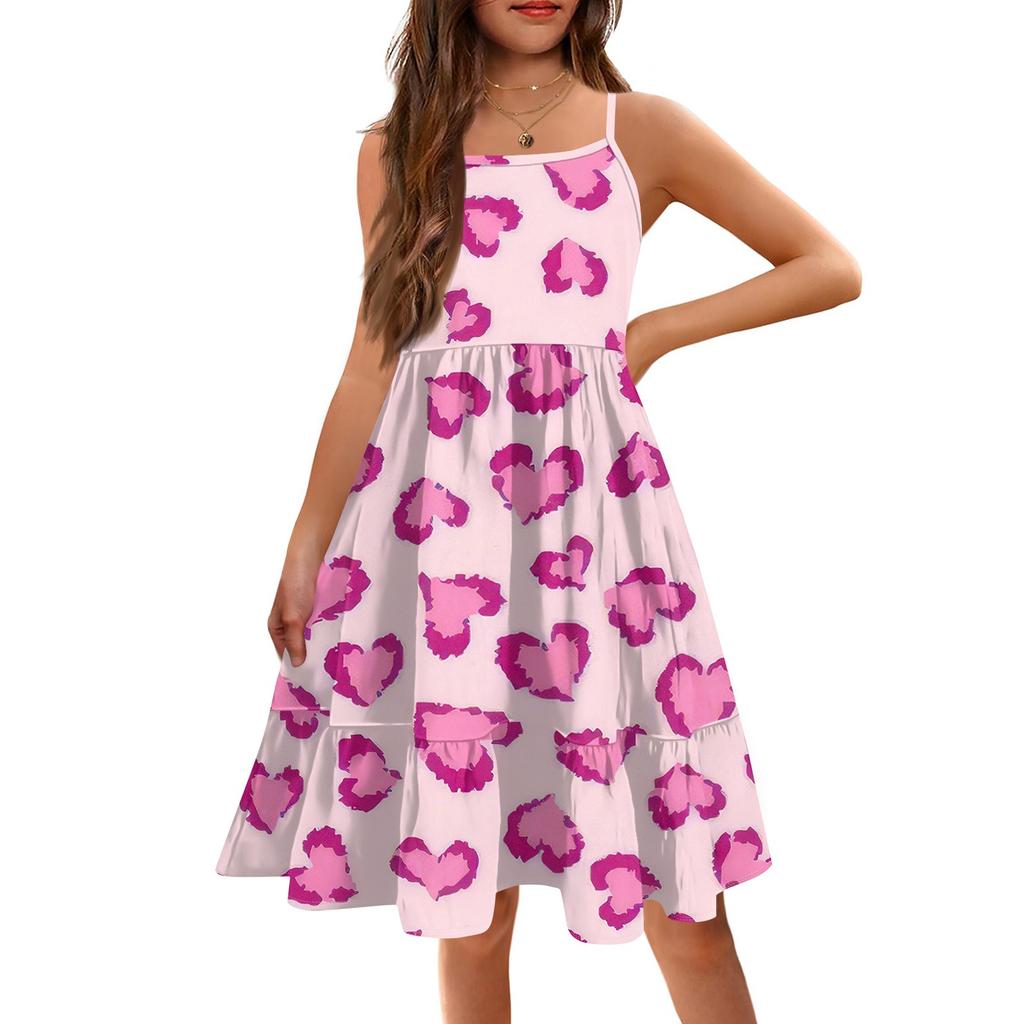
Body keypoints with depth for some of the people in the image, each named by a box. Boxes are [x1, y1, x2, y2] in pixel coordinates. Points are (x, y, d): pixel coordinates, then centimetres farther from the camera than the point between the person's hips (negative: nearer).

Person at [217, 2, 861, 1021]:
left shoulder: (641, 131, 11)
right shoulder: (399, 149, 14)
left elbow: (829, 266, 14)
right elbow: (372, 364, 12)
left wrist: (660, 329, 4)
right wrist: (306, 548, 9)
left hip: (590, 496, 0)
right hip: (433, 506, 1)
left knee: (682, 907, 0)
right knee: (467, 907, 3)